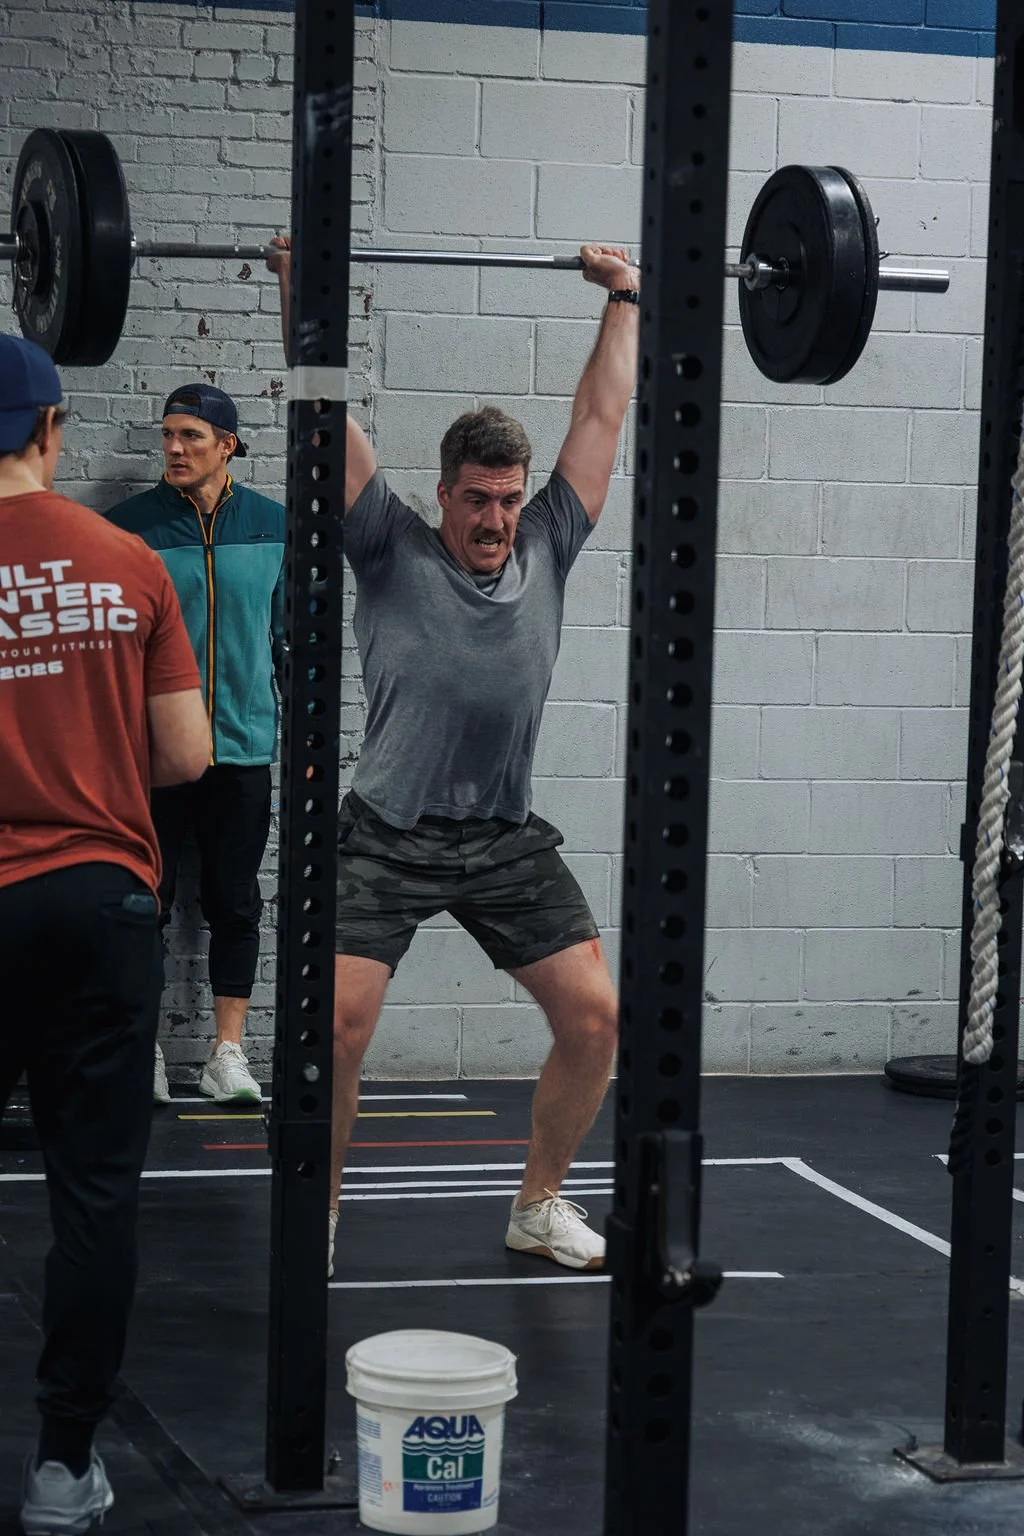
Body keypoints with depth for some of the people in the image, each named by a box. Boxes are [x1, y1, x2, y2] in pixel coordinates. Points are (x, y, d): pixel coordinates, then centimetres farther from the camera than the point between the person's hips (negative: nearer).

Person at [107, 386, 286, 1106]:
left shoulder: (273, 525, 4)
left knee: (235, 903, 7)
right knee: (147, 901, 1)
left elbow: (291, 630, 13)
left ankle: (229, 1052, 15)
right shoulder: (131, 525, -2)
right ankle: (143, 1051, 12)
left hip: (246, 748, 2)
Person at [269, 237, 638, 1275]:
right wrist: (299, 283, -7)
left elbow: (600, 413, 11)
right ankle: (316, 1215, 4)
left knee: (594, 1015, -3)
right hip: (388, 837, -4)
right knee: (338, 1023, -17)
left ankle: (539, 1206, 17)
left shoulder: (547, 551, 6)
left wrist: (624, 299, 15)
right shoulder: (393, 554, -3)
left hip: (507, 841, 4)